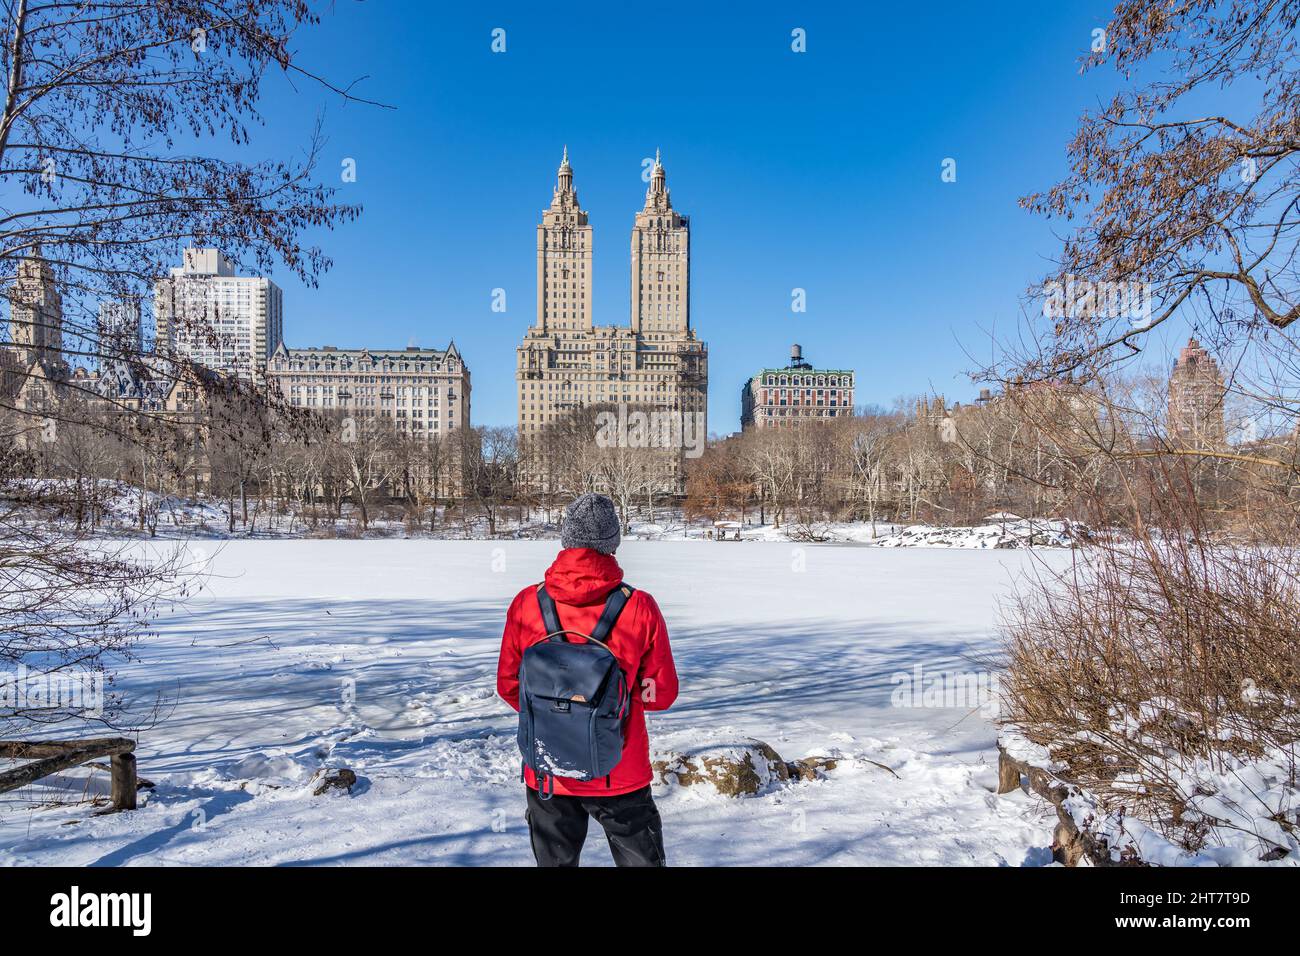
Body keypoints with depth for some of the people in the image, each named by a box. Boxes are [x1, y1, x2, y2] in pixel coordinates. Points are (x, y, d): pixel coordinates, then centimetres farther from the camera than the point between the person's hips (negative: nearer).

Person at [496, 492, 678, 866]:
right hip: (621, 776, -1)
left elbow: (508, 686, -3)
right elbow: (662, 694, -8)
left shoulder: (526, 603, -13)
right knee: (641, 859, 19)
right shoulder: (640, 607, -17)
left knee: (555, 860, 22)